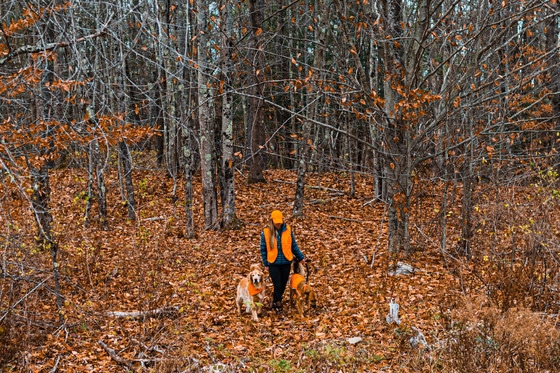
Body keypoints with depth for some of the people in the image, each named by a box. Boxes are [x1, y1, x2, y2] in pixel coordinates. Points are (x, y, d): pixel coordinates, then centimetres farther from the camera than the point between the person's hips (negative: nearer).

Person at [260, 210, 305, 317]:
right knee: (277, 286, -5)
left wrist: (300, 257, 17)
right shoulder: (266, 232, -4)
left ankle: (275, 301, 34)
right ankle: (279, 307, 12)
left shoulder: (287, 230, -1)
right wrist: (266, 264, 5)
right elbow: (263, 249, 6)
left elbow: (293, 245, 11)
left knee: (283, 285, 10)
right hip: (273, 263, -2)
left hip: (286, 263, 2)